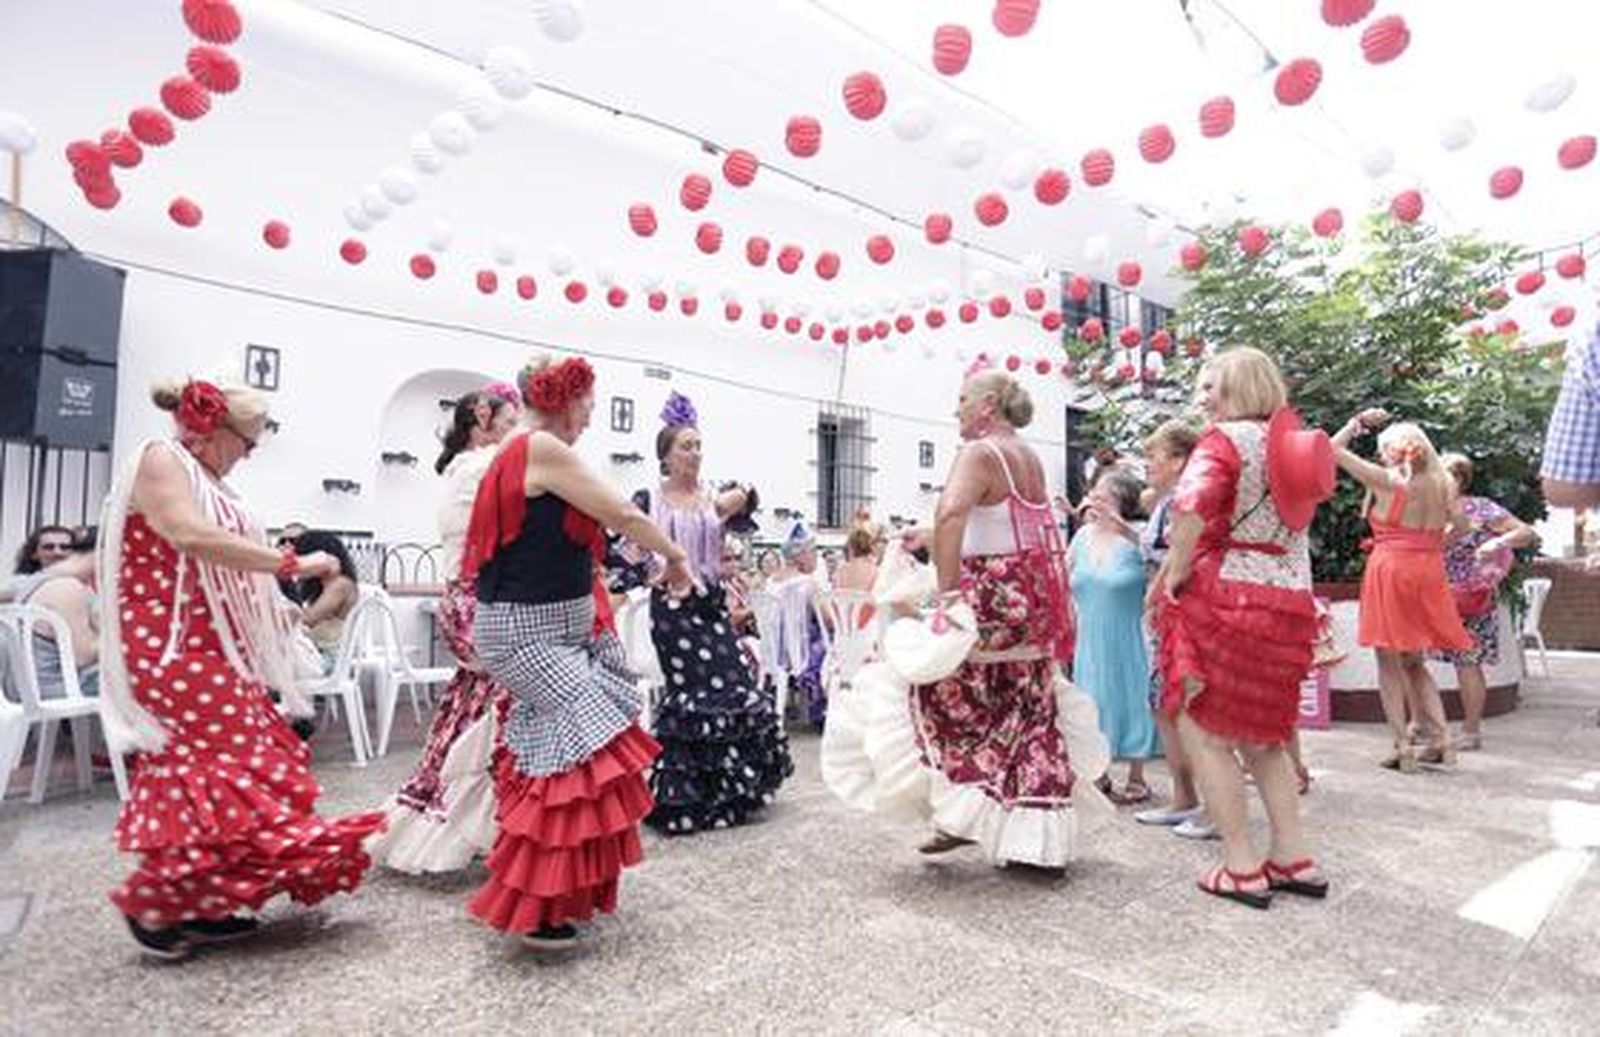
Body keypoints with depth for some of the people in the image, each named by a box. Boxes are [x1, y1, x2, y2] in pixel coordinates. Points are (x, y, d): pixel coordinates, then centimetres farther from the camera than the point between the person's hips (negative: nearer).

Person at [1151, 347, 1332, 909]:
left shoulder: (1225, 438, -9)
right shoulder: (1292, 444, 15)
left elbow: (1192, 506, -28)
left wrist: (1175, 575, -15)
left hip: (1225, 596, -8)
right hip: (1291, 602, 8)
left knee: (1205, 733, 3)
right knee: (1262, 736, 19)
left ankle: (1242, 868, 5)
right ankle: (1294, 858, 21)